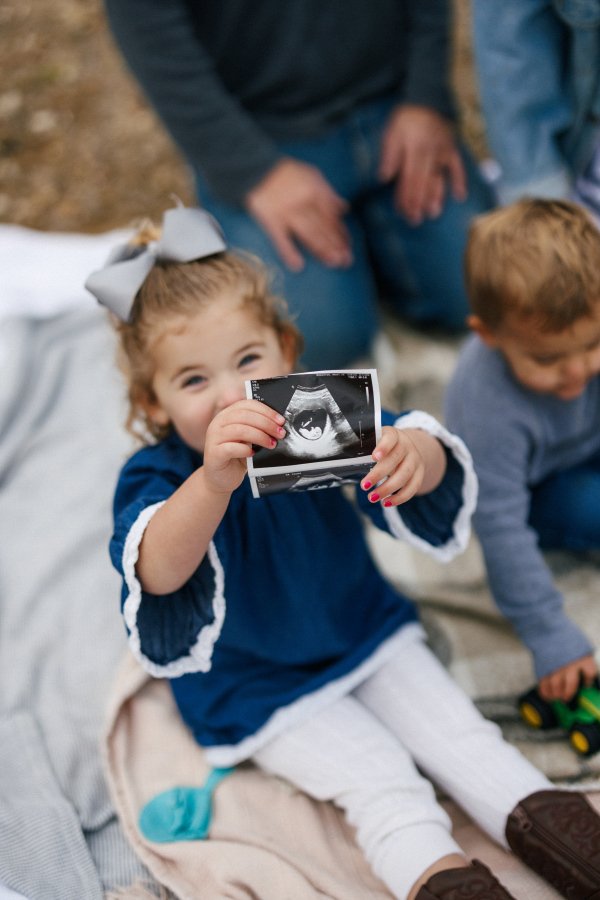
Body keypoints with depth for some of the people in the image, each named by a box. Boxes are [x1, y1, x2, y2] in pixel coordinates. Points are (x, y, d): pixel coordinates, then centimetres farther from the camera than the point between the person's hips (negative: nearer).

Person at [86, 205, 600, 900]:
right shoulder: (156, 477, -25)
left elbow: (433, 468, -26)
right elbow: (158, 575, -46)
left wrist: (410, 452, -53)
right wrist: (215, 480, -67)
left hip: (365, 630, 4)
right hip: (259, 692, -3)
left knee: (455, 727, -5)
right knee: (379, 782, -15)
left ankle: (538, 818, 5)